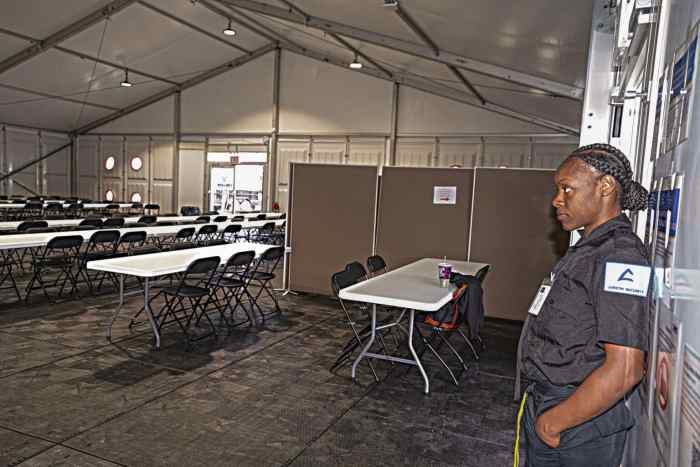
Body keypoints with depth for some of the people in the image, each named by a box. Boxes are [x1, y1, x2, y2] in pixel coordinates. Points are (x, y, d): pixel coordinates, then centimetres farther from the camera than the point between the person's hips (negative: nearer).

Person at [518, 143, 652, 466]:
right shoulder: (588, 249, 9)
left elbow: (623, 371, -27)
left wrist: (554, 422, -17)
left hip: (579, 428, -8)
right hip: (543, 405, 8)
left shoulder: (619, 256, -21)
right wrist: (543, 411, 13)